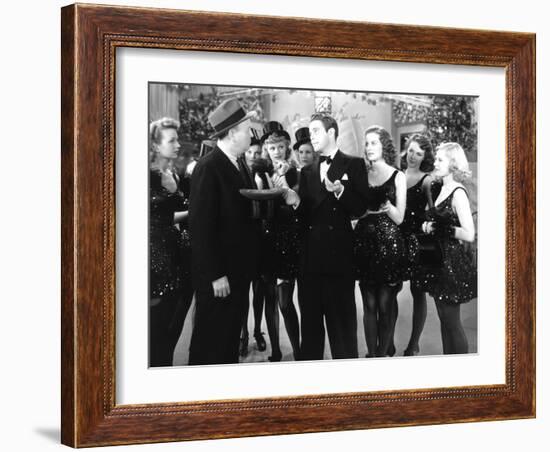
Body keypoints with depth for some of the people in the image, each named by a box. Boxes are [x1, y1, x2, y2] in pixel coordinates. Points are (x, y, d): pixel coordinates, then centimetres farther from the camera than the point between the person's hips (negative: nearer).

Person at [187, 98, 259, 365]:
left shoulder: (237, 165, 13)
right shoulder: (208, 168, -16)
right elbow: (201, 225, -19)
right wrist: (215, 276, -20)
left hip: (238, 271, 9)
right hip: (217, 276, -9)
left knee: (230, 340, 15)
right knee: (211, 345, 1)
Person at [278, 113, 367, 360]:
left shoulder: (353, 165, 2)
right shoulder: (307, 171, 17)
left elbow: (359, 208, -5)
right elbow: (305, 215, 11)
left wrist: (340, 191, -22)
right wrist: (296, 202, -9)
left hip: (339, 254, -5)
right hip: (311, 255, 5)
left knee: (341, 319, 0)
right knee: (310, 320, 9)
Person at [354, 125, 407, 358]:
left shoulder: (397, 176, 1)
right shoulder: (361, 175, 8)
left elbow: (399, 218, -3)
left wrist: (387, 205, -20)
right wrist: (372, 210, -11)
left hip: (388, 243, -3)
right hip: (364, 242, 3)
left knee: (385, 304, 0)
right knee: (369, 304, 5)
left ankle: (385, 352, 10)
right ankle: (371, 354, 12)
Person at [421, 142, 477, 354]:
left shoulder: (458, 193, -15)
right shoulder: (442, 190, 9)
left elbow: (469, 234, -22)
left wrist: (440, 228, -18)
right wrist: (428, 226, -1)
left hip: (452, 263, -8)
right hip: (439, 259, 8)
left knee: (452, 321, -1)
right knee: (444, 319, 13)